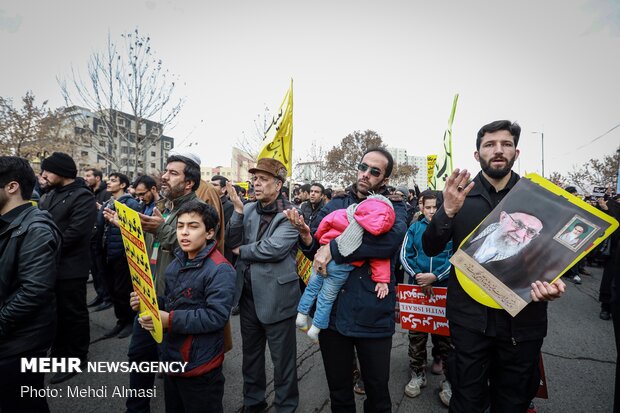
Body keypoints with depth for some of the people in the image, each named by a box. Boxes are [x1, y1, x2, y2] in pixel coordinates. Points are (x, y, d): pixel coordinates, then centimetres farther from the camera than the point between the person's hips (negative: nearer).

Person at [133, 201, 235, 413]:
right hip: (172, 357, 9)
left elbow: (216, 316, -27)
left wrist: (171, 320, -29)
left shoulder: (220, 270, -22)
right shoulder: (176, 263, 7)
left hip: (199, 365, -8)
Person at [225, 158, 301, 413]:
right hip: (248, 294, 6)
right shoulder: (249, 209, 4)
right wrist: (238, 210, -14)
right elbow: (231, 242, -2)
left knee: (282, 358, 11)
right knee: (250, 352, 23)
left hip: (276, 296, -6)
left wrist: (242, 250, -10)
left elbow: (274, 248, -25)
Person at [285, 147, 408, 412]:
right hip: (332, 311, 3)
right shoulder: (335, 205, 5)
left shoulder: (393, 208, -3)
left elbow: (393, 237, -26)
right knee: (338, 390, 21)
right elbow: (315, 249, 2)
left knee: (377, 390, 17)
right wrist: (306, 235, -21)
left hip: (373, 316, -2)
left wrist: (333, 249, -26)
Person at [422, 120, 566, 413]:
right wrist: (448, 212, -23)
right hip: (470, 316, -1)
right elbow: (430, 249, -6)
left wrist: (553, 282, -15)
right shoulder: (460, 195, -1)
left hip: (523, 319, 2)